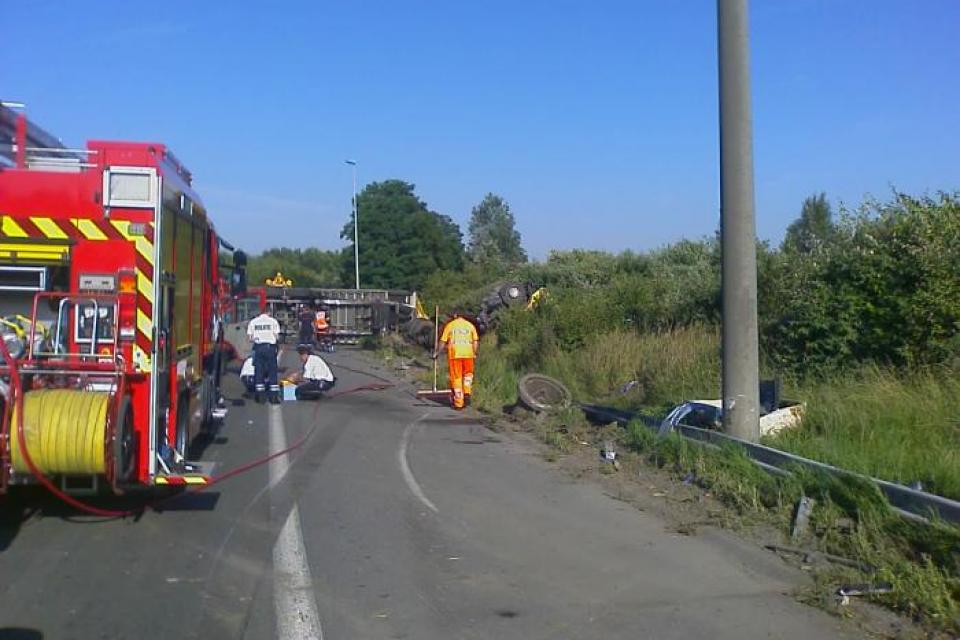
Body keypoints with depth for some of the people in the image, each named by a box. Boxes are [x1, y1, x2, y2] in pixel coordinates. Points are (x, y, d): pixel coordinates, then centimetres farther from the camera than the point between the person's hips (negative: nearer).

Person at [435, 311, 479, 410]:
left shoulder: (450, 325, 5)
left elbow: (443, 341, 4)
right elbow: (475, 342, 5)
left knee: (456, 378, 5)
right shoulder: (470, 325, 9)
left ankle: (458, 403, 6)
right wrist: (474, 353, 16)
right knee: (468, 374, 23)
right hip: (468, 354, 1)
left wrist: (437, 353, 14)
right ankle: (467, 393, 3)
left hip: (454, 354, -1)